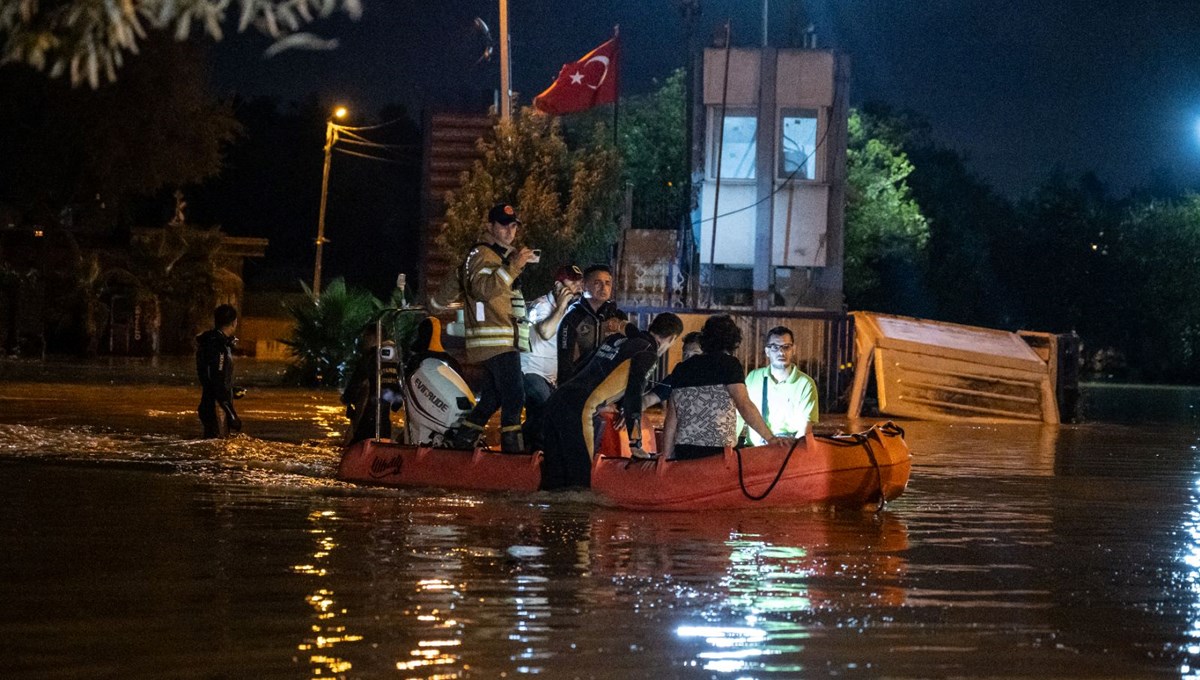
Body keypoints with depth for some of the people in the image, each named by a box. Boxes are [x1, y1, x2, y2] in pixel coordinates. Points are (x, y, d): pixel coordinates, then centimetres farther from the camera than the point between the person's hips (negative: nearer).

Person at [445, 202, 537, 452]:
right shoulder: (481, 255, -7)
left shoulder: (506, 255, 24)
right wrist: (513, 267, -30)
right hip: (495, 340, -10)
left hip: (505, 340, 10)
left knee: (491, 399, 13)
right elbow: (484, 288, -26)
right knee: (514, 397, -15)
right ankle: (513, 449, -17)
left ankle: (460, 441, 18)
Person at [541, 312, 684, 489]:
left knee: (553, 477, 13)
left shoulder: (616, 339, 23)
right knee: (579, 478, -4)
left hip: (557, 400, 8)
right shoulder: (648, 353, -1)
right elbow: (633, 395, -9)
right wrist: (635, 443, -6)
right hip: (578, 410, -8)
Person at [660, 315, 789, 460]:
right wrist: (770, 438, -12)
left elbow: (671, 421, 15)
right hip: (717, 449, -5)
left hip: (683, 452, 5)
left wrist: (666, 458, 17)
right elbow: (744, 405, -11)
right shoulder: (728, 363, 0)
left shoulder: (681, 369, 15)